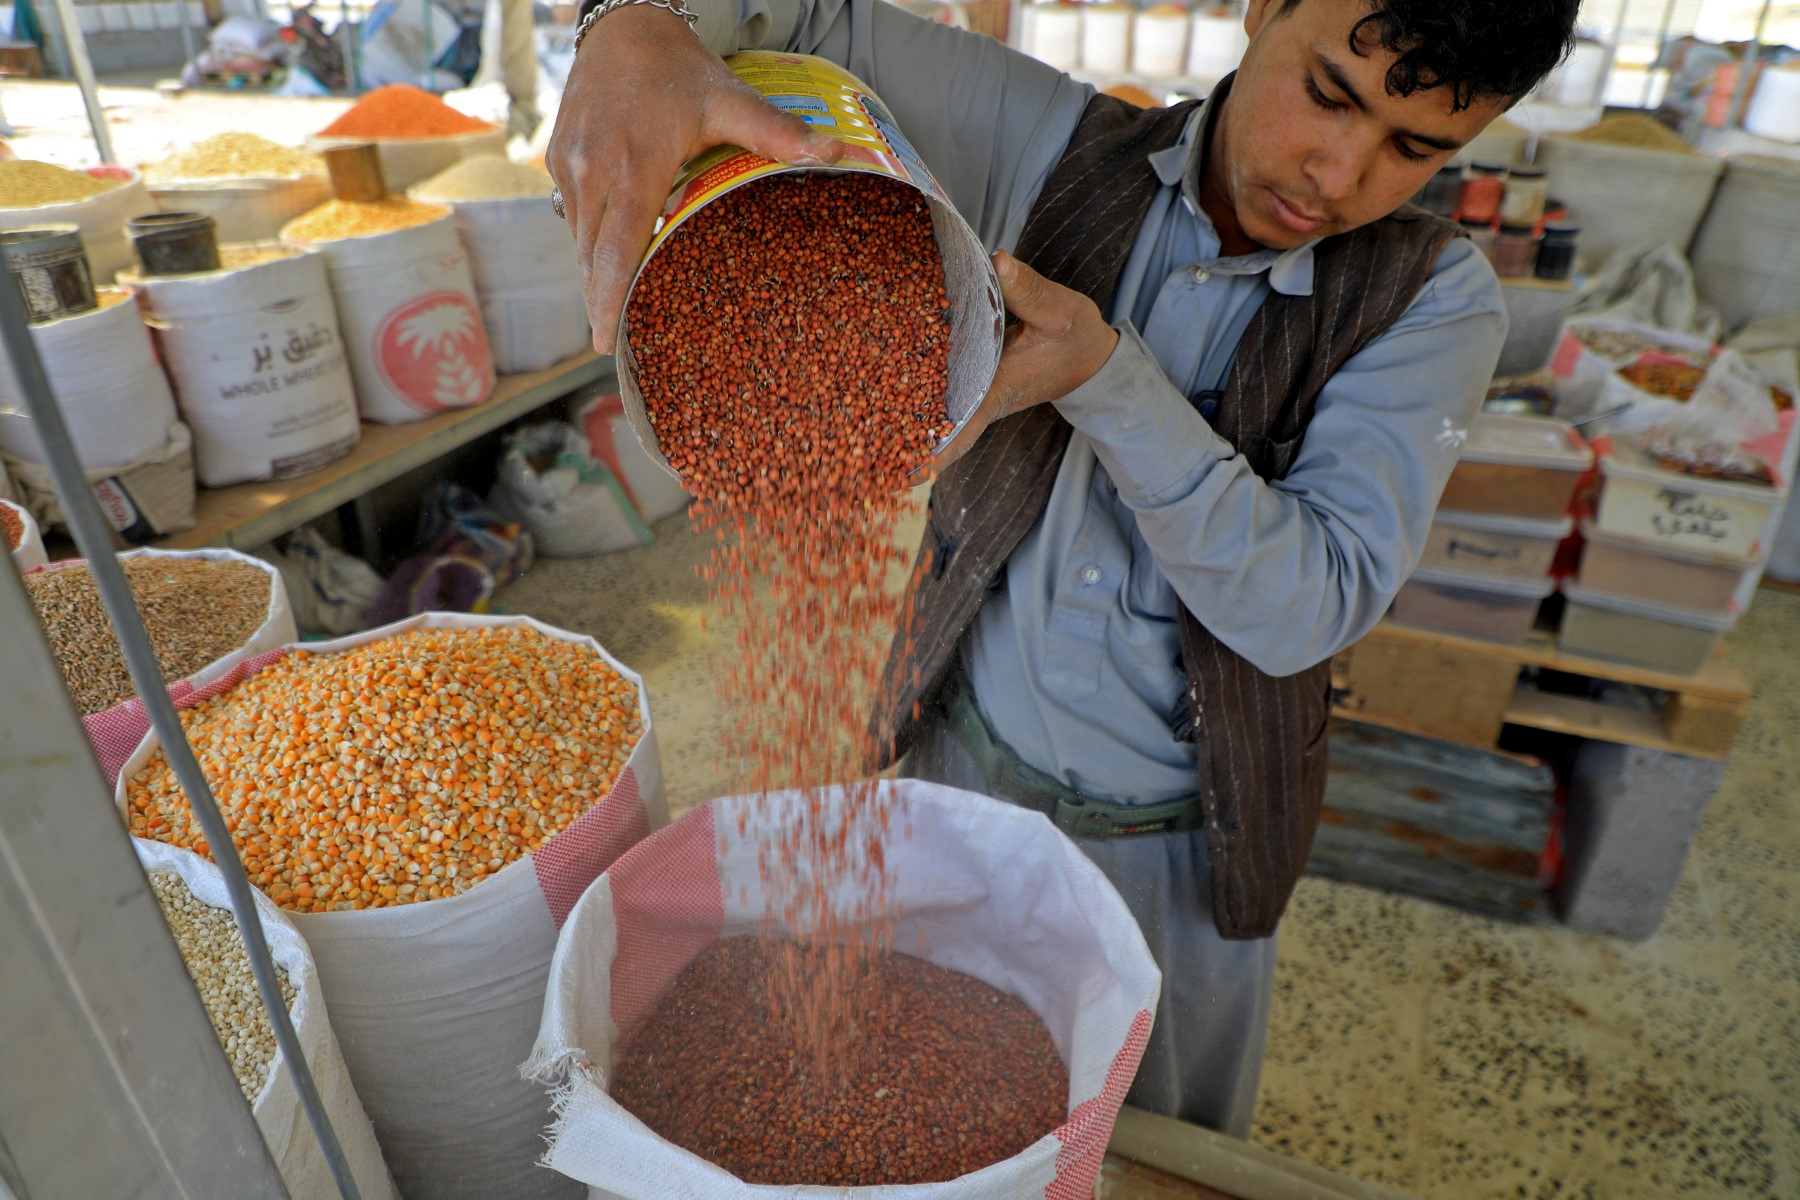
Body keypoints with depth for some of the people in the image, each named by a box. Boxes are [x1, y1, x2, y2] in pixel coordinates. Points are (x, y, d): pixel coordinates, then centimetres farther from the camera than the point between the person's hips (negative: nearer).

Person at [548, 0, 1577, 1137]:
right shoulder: (1055, 148, -12)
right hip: (966, 765, 1)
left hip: (1176, 841, 0)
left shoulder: (1433, 300, -14)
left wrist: (1107, 373, -34)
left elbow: (1305, 604, -23)